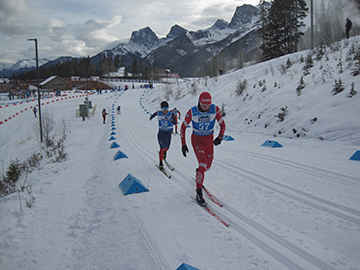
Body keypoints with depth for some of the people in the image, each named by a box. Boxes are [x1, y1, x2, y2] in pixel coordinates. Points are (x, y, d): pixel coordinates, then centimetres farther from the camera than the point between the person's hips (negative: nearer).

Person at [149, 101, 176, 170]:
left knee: (167, 148, 15)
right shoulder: (158, 113, -8)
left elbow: (174, 123, -24)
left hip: (168, 133, 1)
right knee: (162, 148, -12)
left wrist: (169, 119, -43)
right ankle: (160, 163, -1)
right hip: (161, 132, -1)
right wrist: (151, 117, 35)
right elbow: (155, 113, 17)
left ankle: (164, 152, 54)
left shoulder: (171, 114, -14)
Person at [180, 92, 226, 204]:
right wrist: (183, 144, -11)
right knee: (203, 164, -19)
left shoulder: (215, 109, -18)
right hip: (196, 140, -3)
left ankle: (198, 171, 51)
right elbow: (183, 128, -8)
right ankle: (199, 191, -5)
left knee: (208, 166, 14)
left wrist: (220, 137, -22)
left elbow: (222, 125, -6)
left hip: (209, 140, 3)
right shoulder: (192, 112, -21)